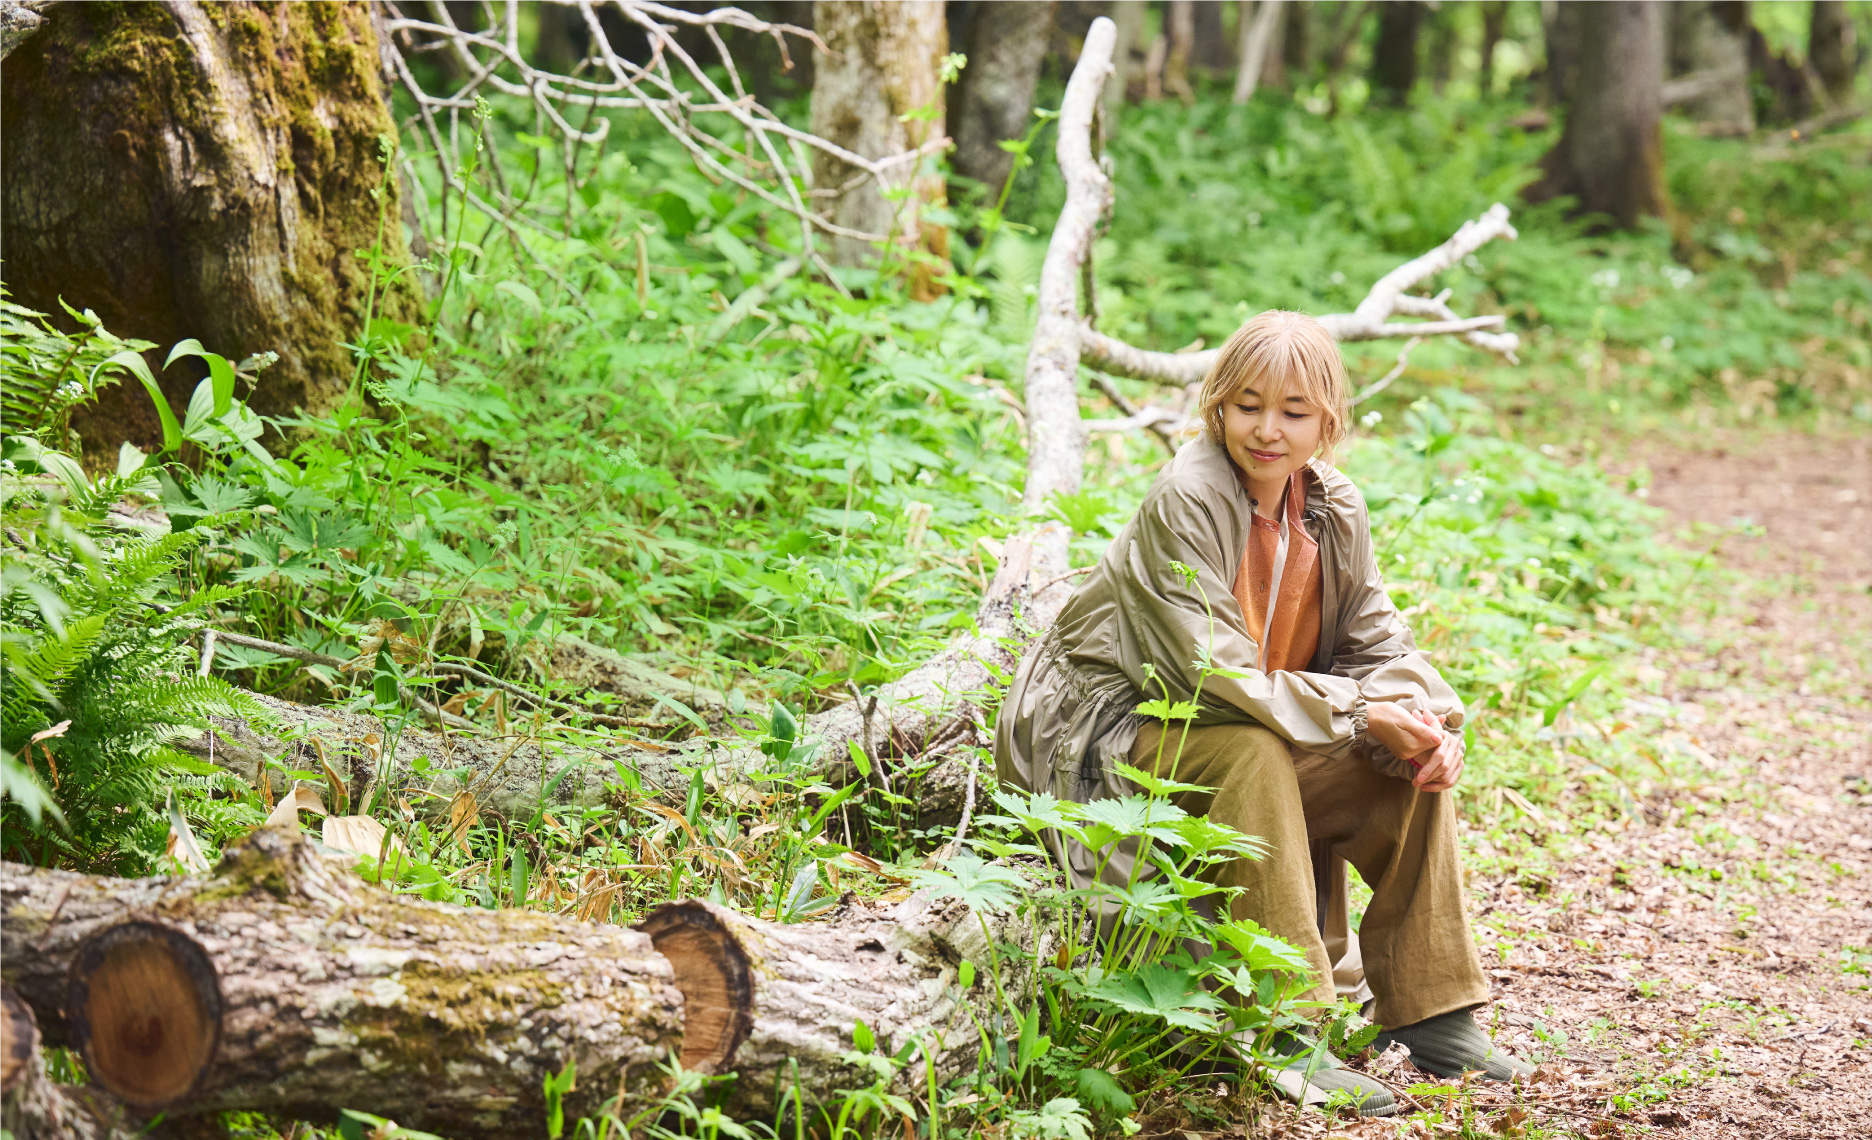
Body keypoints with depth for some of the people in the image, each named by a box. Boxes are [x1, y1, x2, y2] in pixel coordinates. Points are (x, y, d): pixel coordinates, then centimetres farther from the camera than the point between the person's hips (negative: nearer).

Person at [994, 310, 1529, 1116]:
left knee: (1418, 762, -9)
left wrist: (1431, 717, -18)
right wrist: (1361, 713, -27)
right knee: (1253, 755, -36)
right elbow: (1215, 673, -28)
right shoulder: (1184, 502, -23)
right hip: (1110, 738, -7)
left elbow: (1377, 642, 4)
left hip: (1253, 732, 7)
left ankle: (1430, 1011, -2)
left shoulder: (1334, 511, -1)